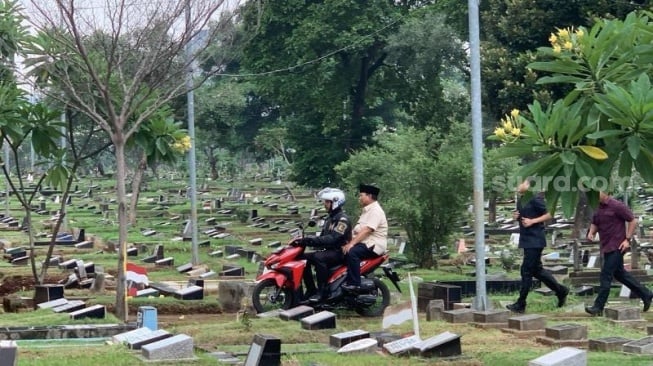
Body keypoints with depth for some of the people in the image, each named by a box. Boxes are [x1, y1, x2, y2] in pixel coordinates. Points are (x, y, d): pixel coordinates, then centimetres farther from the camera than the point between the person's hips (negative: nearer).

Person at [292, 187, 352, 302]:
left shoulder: (342, 219, -15)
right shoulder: (330, 218, 16)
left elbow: (332, 238, -28)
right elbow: (322, 237, 15)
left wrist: (310, 240, -34)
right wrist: (305, 240, -2)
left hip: (339, 252, -10)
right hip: (328, 250, 10)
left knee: (318, 258, -35)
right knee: (304, 258, -3)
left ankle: (323, 292, -29)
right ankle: (311, 291, 1)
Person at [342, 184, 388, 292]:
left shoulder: (375, 211, -11)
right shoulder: (367, 210, 24)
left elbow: (366, 230, -23)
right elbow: (358, 230, 19)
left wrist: (351, 244, -28)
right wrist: (349, 241, 4)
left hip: (373, 245, -11)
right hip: (363, 243, 11)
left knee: (352, 252, -33)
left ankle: (354, 284, -34)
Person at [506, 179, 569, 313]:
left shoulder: (535, 198, -13)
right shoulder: (521, 201, 13)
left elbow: (549, 214, -14)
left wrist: (533, 221, -20)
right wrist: (516, 217, 4)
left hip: (535, 240, -10)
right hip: (526, 239, 10)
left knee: (527, 271, -6)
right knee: (537, 270, 14)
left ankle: (520, 304, -1)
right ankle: (561, 291, 27)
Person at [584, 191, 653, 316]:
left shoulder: (617, 206, -14)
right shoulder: (598, 208, 9)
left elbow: (633, 221, -10)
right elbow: (595, 224, 21)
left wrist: (627, 239, -15)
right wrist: (591, 233, -2)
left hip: (616, 248, -9)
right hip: (606, 247, 9)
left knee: (605, 276, -9)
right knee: (619, 274, 16)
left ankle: (598, 307, -6)